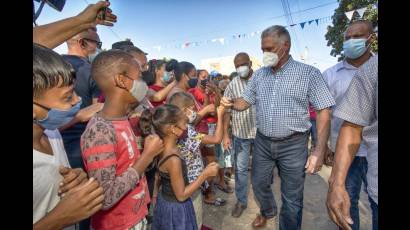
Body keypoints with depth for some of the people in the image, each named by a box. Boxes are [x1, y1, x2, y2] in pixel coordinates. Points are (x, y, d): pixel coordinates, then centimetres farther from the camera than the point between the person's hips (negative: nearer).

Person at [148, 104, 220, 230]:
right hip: (176, 208, -8)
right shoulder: (173, 160, -35)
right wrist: (205, 174, -23)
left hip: (165, 200, 8)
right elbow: (181, 195, -26)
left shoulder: (162, 146, -11)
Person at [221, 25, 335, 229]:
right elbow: (245, 102, 10)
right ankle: (267, 211, 52)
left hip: (293, 145, -4)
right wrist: (231, 104, -14)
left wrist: (319, 151, -16)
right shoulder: (258, 75, 4)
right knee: (259, 184, 20)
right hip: (262, 142, 4)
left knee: (292, 199, 11)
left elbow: (323, 111, -9)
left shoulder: (309, 73, -9)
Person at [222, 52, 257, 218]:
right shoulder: (232, 84, -2)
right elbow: (227, 110, -1)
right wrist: (225, 134, -4)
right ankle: (241, 201, 28)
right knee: (240, 168, 8)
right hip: (240, 133, 0)